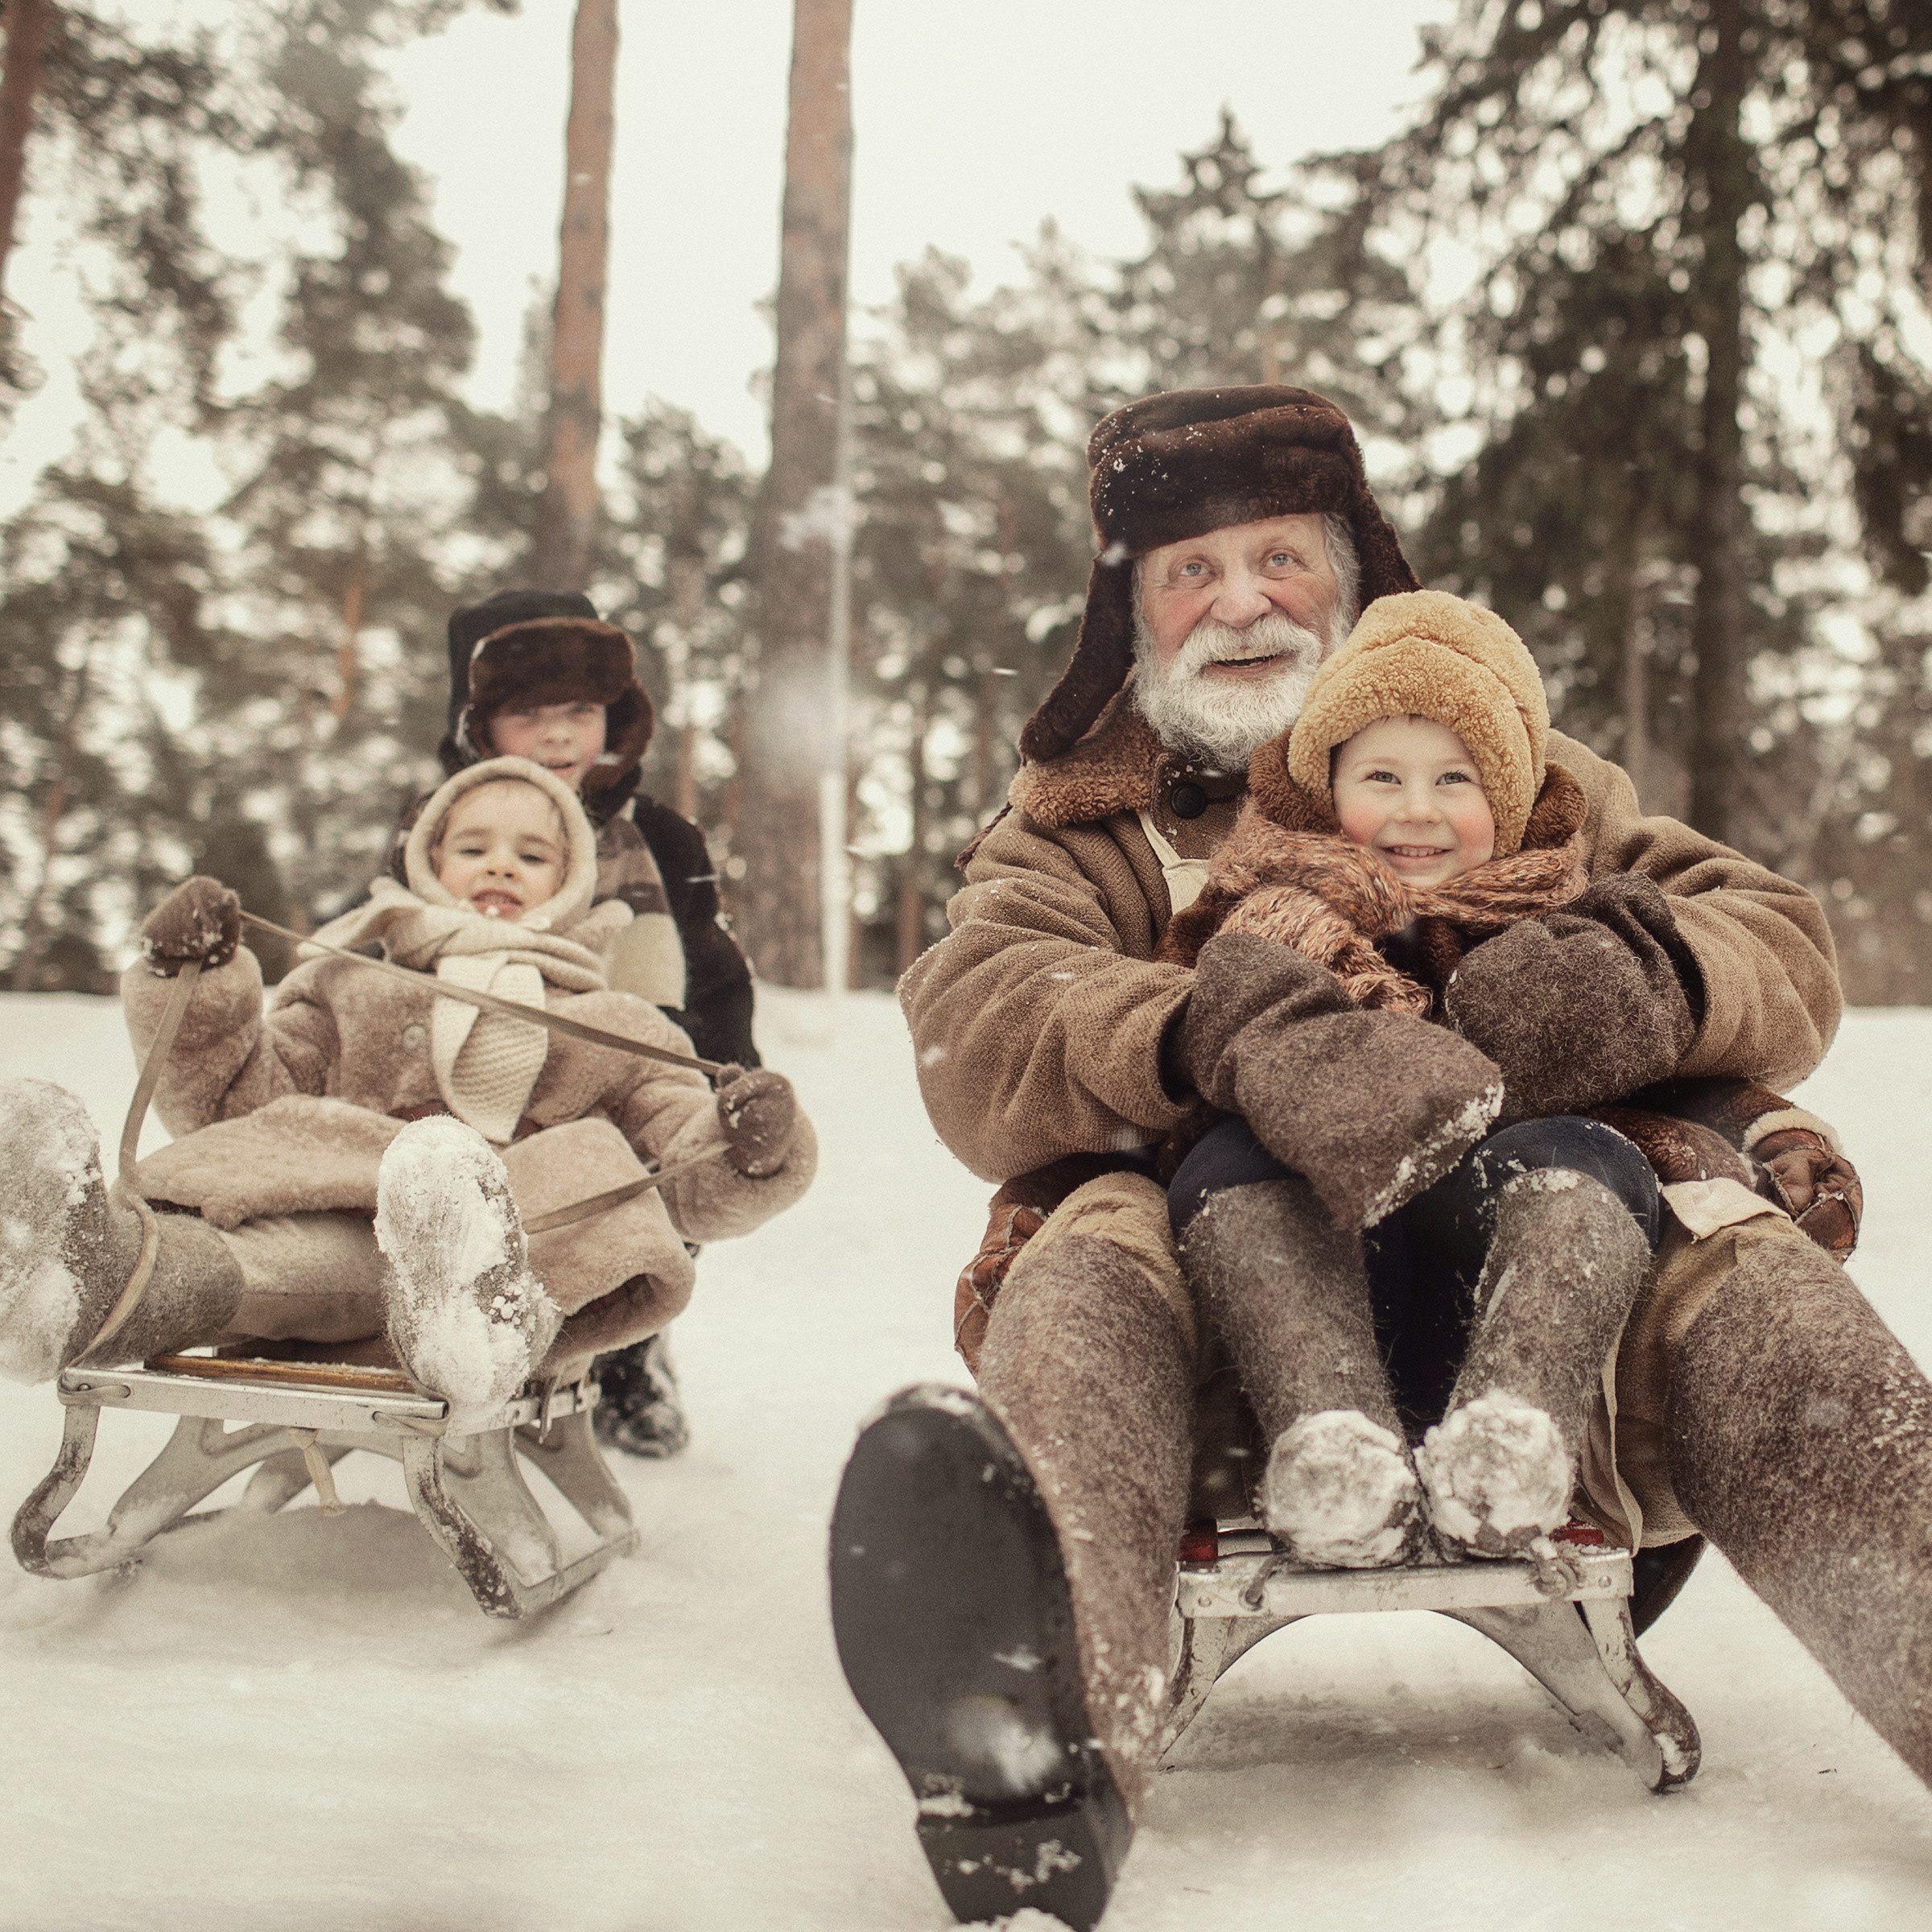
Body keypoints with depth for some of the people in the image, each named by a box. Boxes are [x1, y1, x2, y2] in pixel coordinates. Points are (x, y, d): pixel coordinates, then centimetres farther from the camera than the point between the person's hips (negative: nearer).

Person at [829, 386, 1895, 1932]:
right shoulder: (1077, 824, 19)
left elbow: (1788, 947, 12)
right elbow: (970, 1026, -4)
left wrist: (1644, 971, -15)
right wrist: (1219, 1037, -27)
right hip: (1229, 1290, -1)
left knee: (1739, 1268, -27)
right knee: (1099, 1251, -32)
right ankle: (1048, 1749, -60)